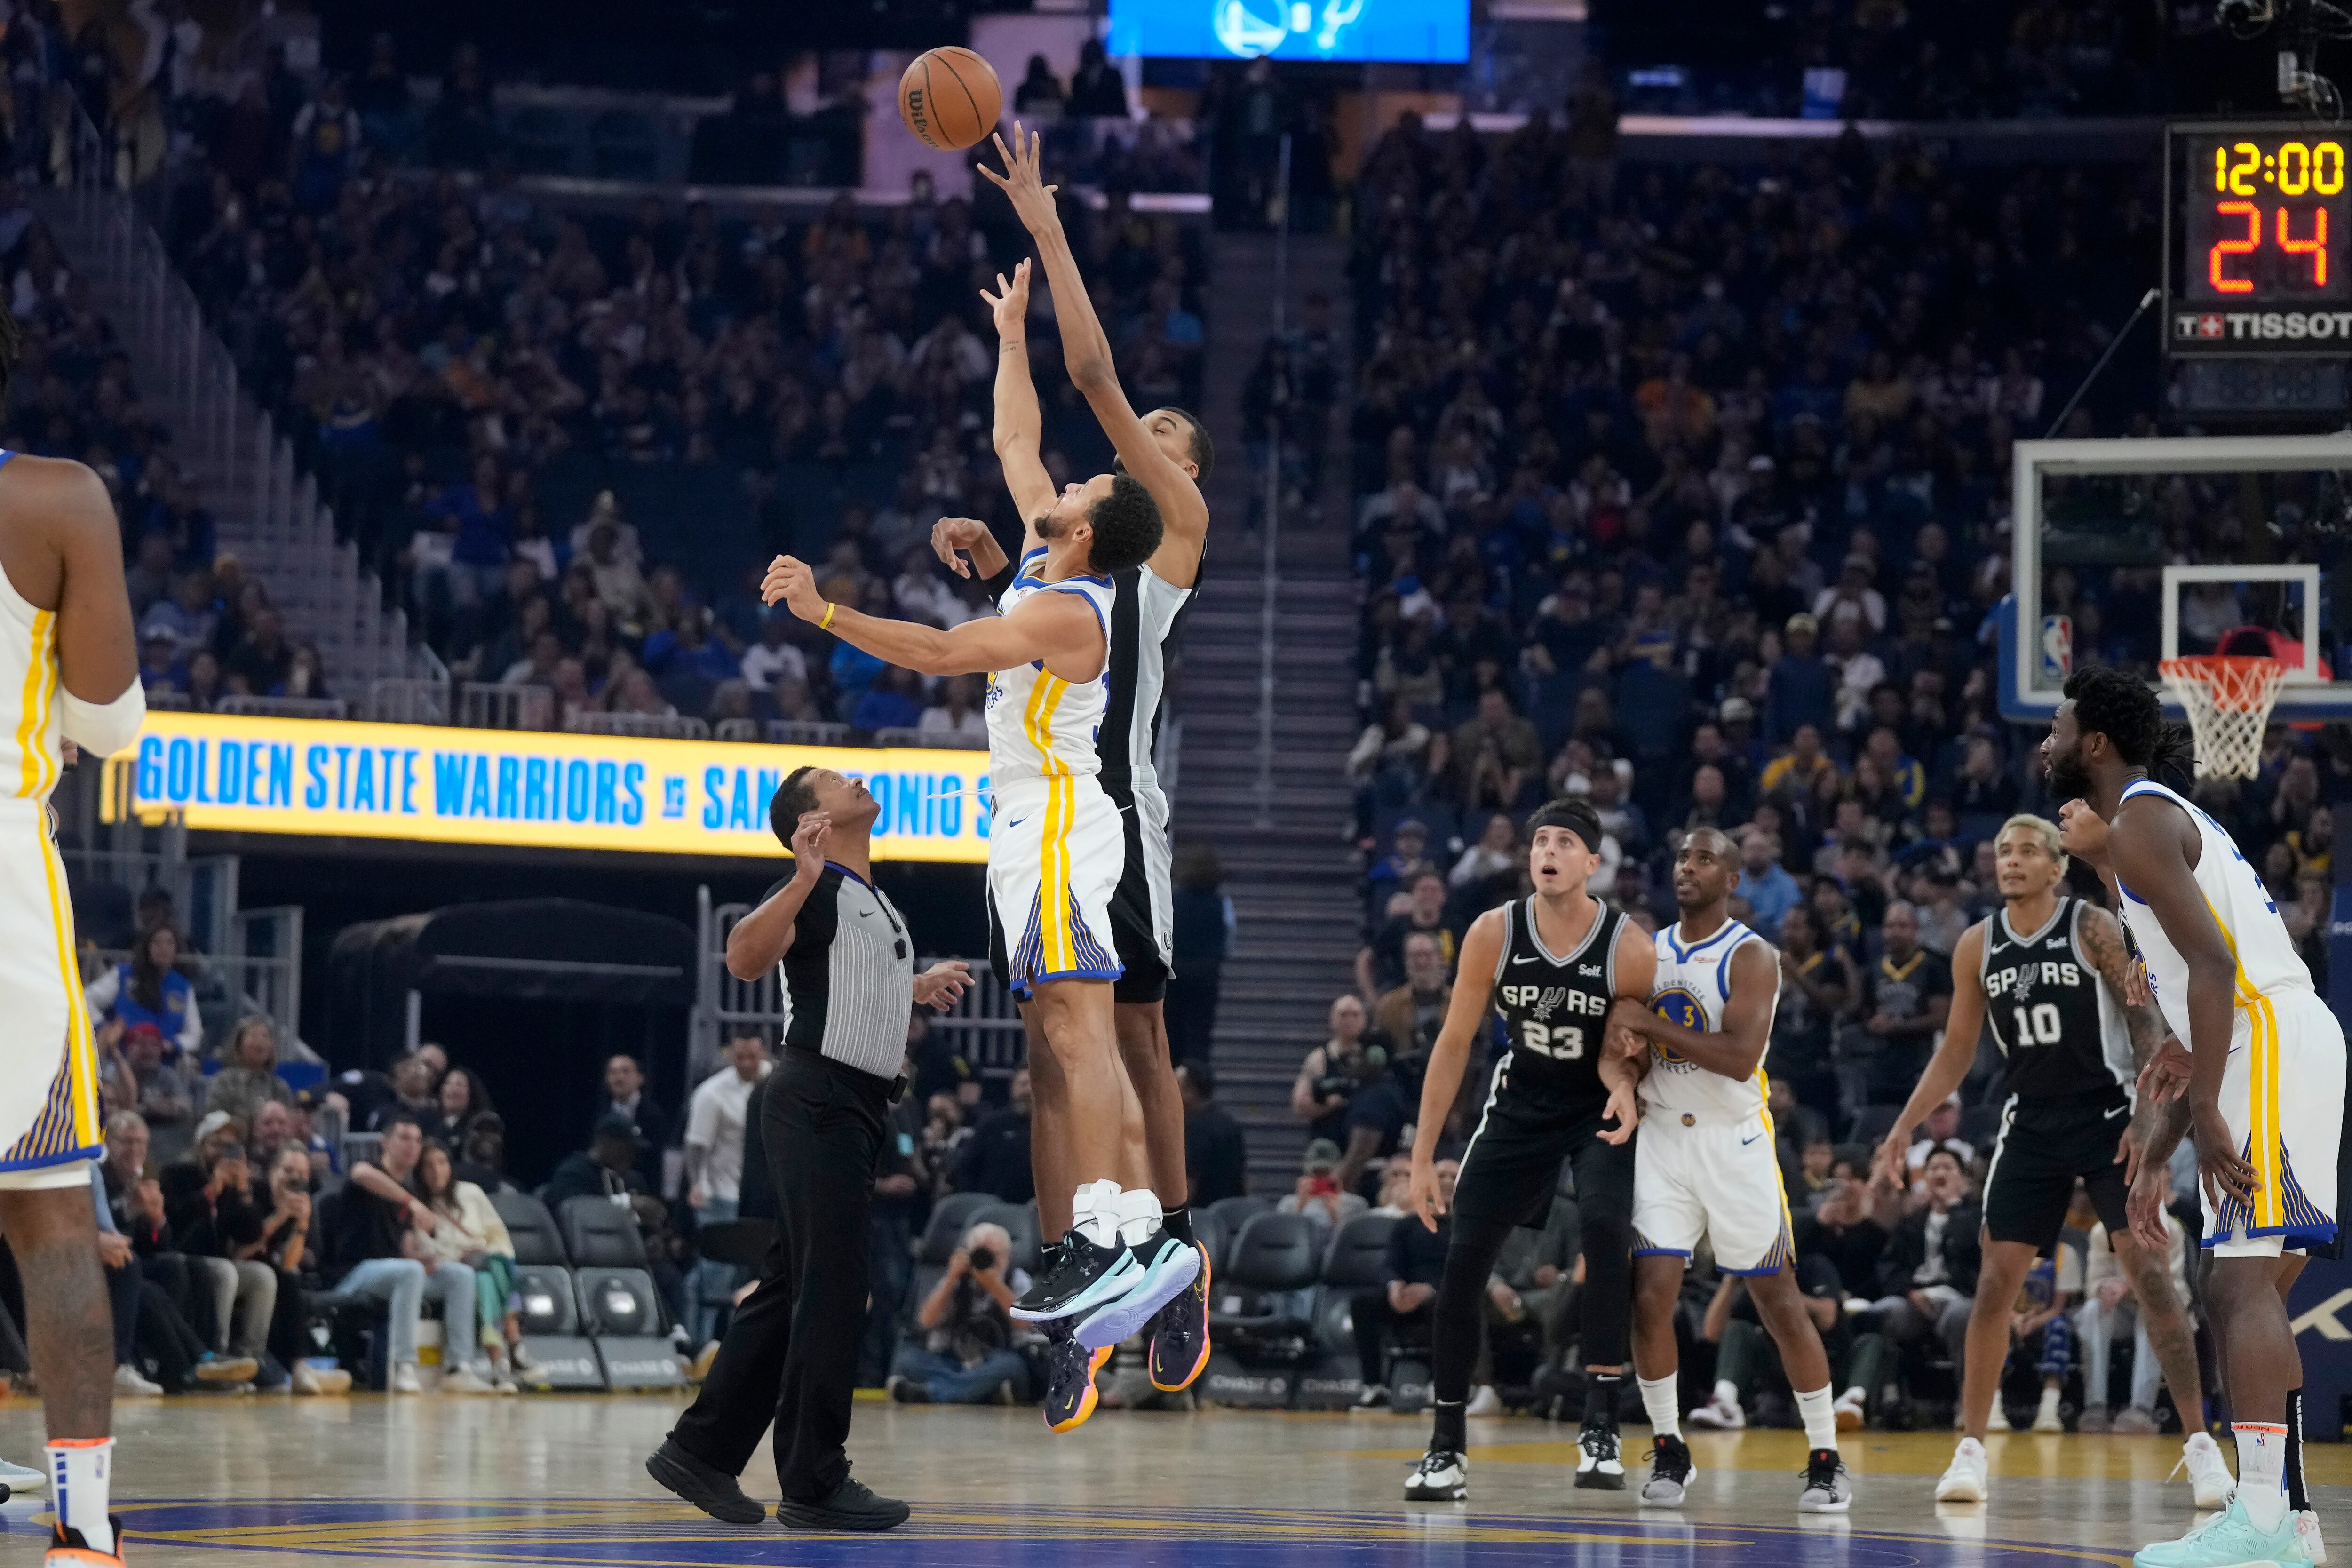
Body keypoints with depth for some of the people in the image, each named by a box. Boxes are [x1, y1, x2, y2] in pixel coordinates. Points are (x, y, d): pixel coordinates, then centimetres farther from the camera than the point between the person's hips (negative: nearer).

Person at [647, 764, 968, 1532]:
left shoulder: (877, 903, 18)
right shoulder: (816, 889, -10)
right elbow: (744, 959, -27)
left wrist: (916, 987, 40)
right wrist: (805, 877, -37)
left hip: (854, 1108, 9)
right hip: (817, 1101, -9)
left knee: (789, 1291, 11)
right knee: (831, 1294, -9)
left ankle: (700, 1452, 16)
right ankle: (814, 1484, -6)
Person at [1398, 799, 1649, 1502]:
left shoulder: (1628, 949, -21)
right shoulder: (1494, 934, -15)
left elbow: (1628, 1049, -6)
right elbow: (1455, 1043, -6)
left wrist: (1623, 1083, -32)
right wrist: (1422, 1157, -7)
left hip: (1599, 1110, -3)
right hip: (1519, 1107, 3)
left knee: (1605, 1228, -28)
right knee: (1464, 1261, -5)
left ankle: (1601, 1429, -24)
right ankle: (1446, 1449, 7)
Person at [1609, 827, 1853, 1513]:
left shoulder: (1750, 957, -9)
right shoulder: (1650, 951, 10)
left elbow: (1740, 1057, -22)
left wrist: (1651, 1024, -21)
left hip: (1735, 1141, -5)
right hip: (1663, 1139, 5)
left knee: (1779, 1302, -2)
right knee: (1649, 1296, -7)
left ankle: (1826, 1459, 6)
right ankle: (1669, 1451, 7)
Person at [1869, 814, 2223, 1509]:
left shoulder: (2094, 929, -8)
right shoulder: (1978, 946, 3)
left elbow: (2146, 1022, -8)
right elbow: (1957, 1051, 12)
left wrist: (2148, 1117, -18)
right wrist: (1905, 1127, 5)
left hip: (2107, 1115, -4)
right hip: (2031, 1124, 4)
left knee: (2149, 1270, -11)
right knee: (1995, 1281, -1)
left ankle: (2199, 1444, -8)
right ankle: (1971, 1449, 6)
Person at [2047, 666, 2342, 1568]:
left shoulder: (2141, 821, -6)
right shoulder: (2166, 822, 26)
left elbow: (2214, 964, -19)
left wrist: (2205, 1111, -22)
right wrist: (2157, 1158, 29)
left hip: (2274, 1046, -11)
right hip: (2269, 1050, 11)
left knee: (2245, 1281, -16)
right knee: (2239, 1293, 12)